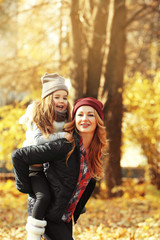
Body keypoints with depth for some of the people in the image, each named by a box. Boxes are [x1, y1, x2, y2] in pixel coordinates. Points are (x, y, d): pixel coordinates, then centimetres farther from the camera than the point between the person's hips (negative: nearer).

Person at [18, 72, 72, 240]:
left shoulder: (64, 118, 7)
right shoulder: (39, 116, -11)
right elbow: (37, 140, -25)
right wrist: (61, 135, -27)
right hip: (34, 167, -7)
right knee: (44, 196, -26)